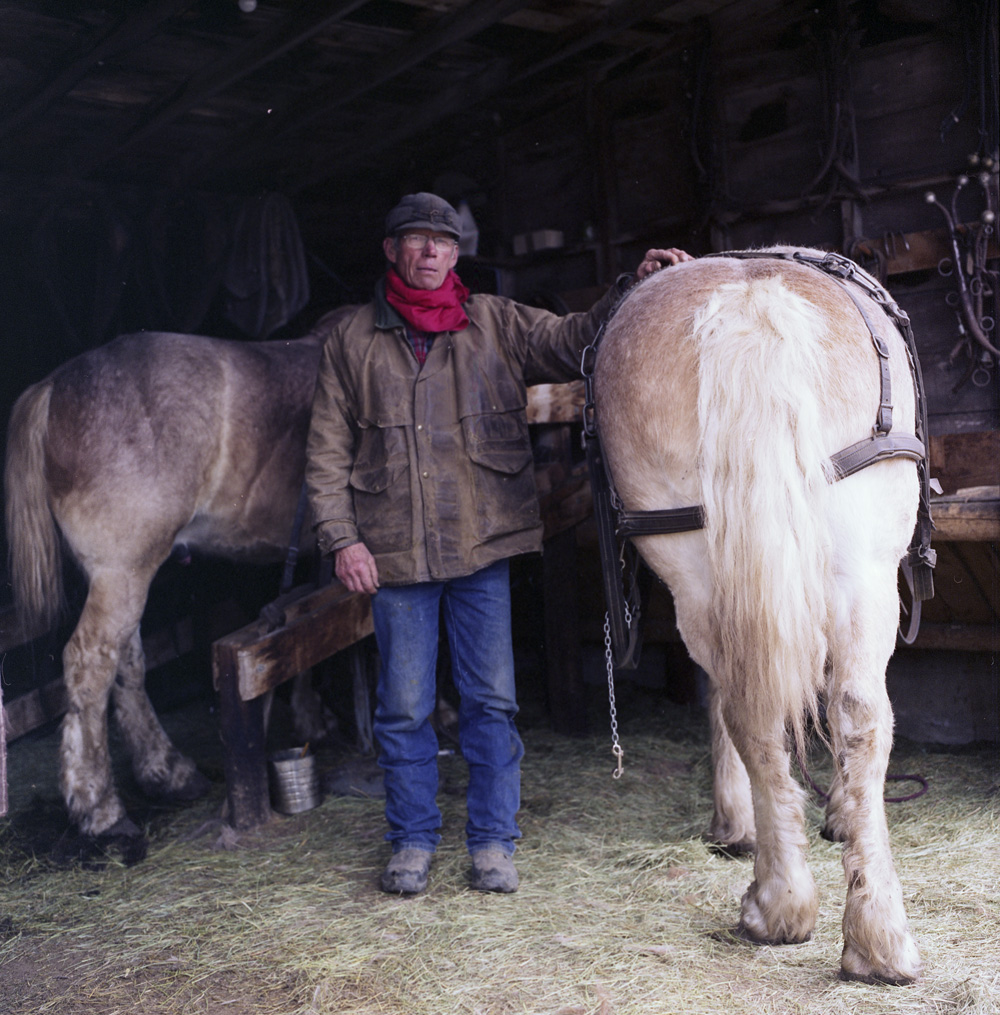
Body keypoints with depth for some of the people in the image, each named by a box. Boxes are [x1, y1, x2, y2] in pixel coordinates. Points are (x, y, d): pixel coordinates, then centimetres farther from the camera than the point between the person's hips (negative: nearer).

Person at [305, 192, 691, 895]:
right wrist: (341, 538, -3)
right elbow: (328, 452, 6)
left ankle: (493, 842, 19)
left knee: (491, 702, 5)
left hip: (481, 547, 0)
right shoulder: (352, 340, 7)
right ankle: (413, 841, 24)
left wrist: (635, 289, -18)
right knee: (403, 708, 7)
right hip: (394, 554, 0)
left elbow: (572, 342, -3)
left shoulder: (496, 323, 8)